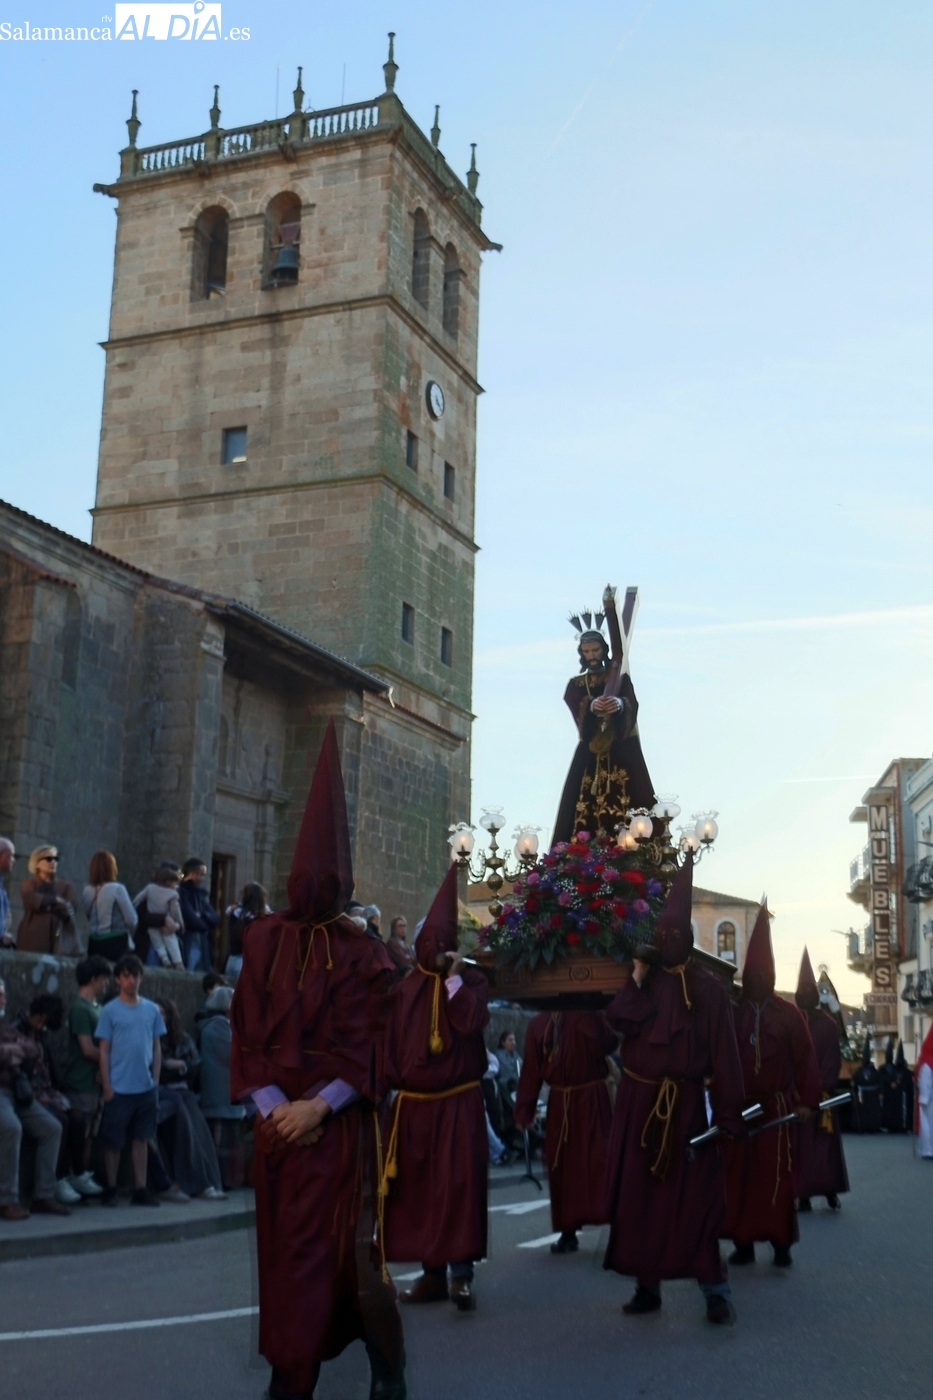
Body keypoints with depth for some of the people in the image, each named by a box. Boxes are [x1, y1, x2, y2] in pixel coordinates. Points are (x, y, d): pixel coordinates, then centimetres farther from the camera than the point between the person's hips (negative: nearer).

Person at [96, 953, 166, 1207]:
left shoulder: (152, 1009, 6)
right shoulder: (110, 1011, -3)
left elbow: (157, 1048, 11)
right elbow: (104, 1051, -3)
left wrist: (155, 1081, 5)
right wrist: (107, 1087, -7)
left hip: (146, 1088, 3)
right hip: (119, 1089, -3)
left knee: (141, 1138, 9)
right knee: (113, 1141, 4)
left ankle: (140, 1189, 15)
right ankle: (111, 1189, 16)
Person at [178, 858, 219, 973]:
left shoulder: (202, 893, 17)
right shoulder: (181, 891, -7)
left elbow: (215, 918, 11)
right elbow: (189, 917, -14)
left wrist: (202, 916, -8)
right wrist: (204, 923, 3)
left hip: (203, 943, 7)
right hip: (188, 941, -7)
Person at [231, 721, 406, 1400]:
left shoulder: (365, 953, -3)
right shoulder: (265, 940, 4)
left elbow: (366, 1048, -6)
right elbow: (247, 1033, 2)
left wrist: (318, 1106, -16)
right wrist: (273, 1108, -9)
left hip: (340, 1121, -3)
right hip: (279, 1116, 3)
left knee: (346, 1243, -3)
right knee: (282, 1244, 8)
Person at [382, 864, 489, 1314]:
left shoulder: (470, 981, 1)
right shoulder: (404, 989, 8)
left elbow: (470, 1021, -17)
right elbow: (390, 1038, 9)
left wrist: (453, 977, -15)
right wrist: (393, 1080, 1)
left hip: (458, 1103, -3)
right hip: (413, 1105, 3)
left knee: (459, 1185, -10)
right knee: (419, 1188, 6)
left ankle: (461, 1273, -9)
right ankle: (432, 1273, 15)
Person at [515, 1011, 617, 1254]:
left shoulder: (589, 1015, -5)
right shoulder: (538, 1024, 6)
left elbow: (608, 1045, -22)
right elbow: (530, 1069, 6)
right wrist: (524, 1110, 4)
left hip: (592, 1101, -4)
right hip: (559, 1104, 4)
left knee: (599, 1162, -9)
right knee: (561, 1167, 7)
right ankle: (568, 1232, 17)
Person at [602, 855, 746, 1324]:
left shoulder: (708, 989, 1)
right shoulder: (641, 982, 9)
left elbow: (723, 1055, -2)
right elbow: (617, 1019, -9)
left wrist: (729, 1114, -7)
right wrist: (637, 977, -13)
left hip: (685, 1105, -3)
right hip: (639, 1103, 3)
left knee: (694, 1197, -6)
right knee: (638, 1193, 5)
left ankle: (715, 1290, -2)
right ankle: (647, 1286, 13)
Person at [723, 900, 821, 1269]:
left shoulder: (788, 1013, 3)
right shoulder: (731, 1012, 3)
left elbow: (805, 1059, 2)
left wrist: (807, 1101, -5)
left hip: (777, 1109, -1)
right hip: (737, 1108, 1)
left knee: (777, 1178, 0)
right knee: (737, 1177, 2)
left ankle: (781, 1244, 6)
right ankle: (743, 1243, 9)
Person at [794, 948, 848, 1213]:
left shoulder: (827, 1024, 3)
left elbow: (833, 1060, -2)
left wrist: (822, 1087, -12)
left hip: (820, 1093, -2)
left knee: (823, 1145, -3)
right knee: (799, 1145, 0)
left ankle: (830, 1191, 3)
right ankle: (803, 1197, 2)